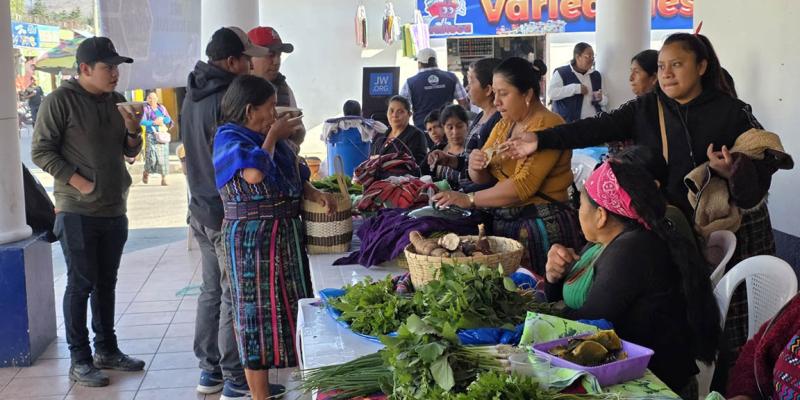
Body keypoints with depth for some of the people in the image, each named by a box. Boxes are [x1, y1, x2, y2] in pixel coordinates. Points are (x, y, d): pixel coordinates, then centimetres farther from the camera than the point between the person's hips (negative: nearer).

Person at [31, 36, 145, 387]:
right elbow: (41, 152, -10)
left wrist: (133, 131, -6)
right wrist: (78, 182, -16)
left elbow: (129, 152, 15)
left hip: (114, 210, 6)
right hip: (77, 211, -6)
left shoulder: (115, 100, 10)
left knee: (106, 283, 13)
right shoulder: (60, 100, -9)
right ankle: (79, 361, 7)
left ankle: (107, 350, 24)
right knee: (81, 284, -1)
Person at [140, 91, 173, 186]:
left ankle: (164, 179, 2)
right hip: (151, 135, -3)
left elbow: (169, 120, 7)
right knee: (151, 157, -11)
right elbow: (142, 121, -9)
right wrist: (153, 122, -16)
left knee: (164, 157, -2)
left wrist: (161, 119, -11)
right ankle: (146, 172, 18)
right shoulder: (146, 109, 3)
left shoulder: (162, 108, 13)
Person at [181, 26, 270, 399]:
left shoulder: (192, 96, 10)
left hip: (201, 210, 9)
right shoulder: (226, 100, -20)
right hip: (227, 215, -9)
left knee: (211, 289, 16)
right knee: (234, 296, -1)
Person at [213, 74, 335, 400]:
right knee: (258, 312, 0)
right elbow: (254, 173, -28)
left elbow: (296, 178, 17)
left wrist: (316, 195, -2)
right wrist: (272, 136, -13)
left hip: (286, 234, 7)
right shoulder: (229, 137, -10)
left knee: (289, 309, 13)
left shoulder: (271, 137, 12)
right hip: (251, 239, -7)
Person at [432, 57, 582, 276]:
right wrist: (475, 164, -10)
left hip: (541, 223, -7)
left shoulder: (547, 125, -12)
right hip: (503, 219, 8)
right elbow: (482, 179, 13)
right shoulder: (503, 126, 15)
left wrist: (469, 199, -20)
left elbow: (524, 186, -20)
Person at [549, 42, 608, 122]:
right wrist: (576, 88, -20)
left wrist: (601, 99, -4)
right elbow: (552, 93, -15)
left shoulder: (596, 75, 15)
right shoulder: (562, 73, -1)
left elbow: (605, 100, 21)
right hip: (568, 123, -5)